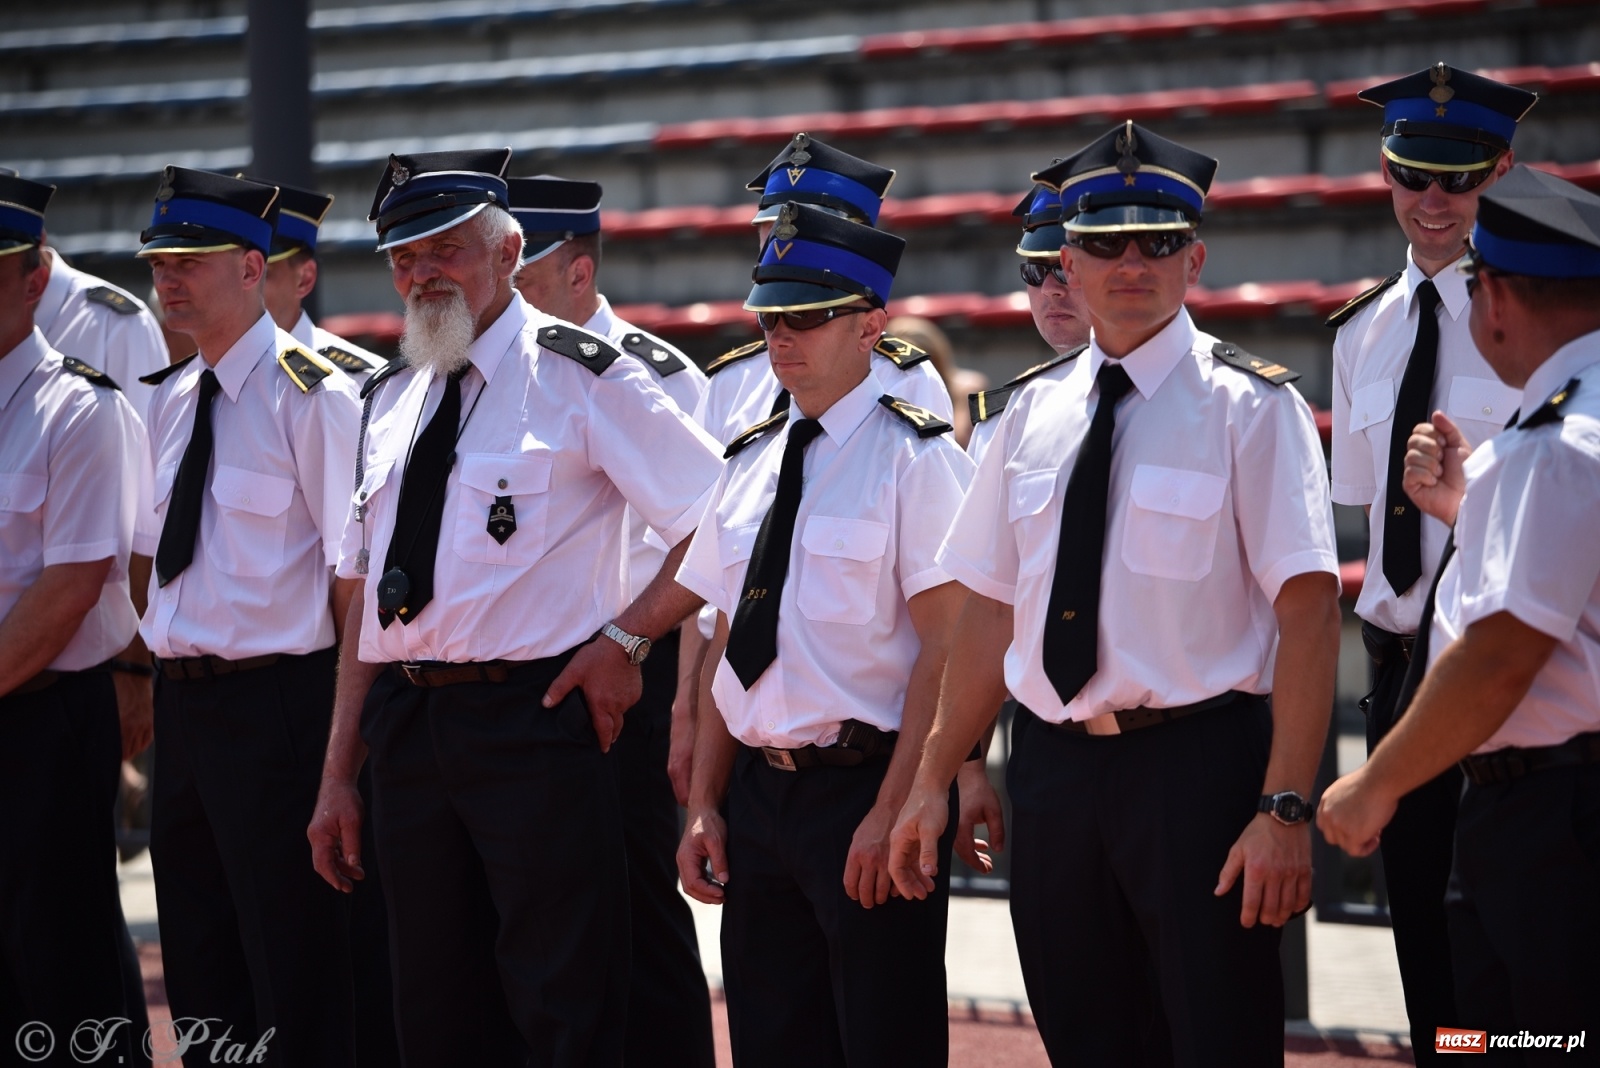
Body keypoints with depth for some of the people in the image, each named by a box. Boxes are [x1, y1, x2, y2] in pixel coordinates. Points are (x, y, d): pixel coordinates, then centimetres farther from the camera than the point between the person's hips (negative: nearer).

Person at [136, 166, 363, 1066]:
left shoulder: (312, 397, -12)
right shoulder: (172, 401, 12)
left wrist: (352, 722, -13)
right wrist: (161, 665, 14)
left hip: (274, 704, -8)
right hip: (183, 705, 8)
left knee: (296, 978, -1)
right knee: (202, 980, 15)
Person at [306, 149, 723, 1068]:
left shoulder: (580, 377, -4)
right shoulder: (394, 398, 14)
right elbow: (367, 596, 16)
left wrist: (627, 637, -11)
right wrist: (340, 776, 13)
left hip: (535, 715, -6)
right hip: (406, 728, 6)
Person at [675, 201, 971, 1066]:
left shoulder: (914, 457, -7)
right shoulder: (749, 464, 13)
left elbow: (944, 648, -12)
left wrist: (892, 815, -18)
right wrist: (704, 806, 9)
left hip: (864, 793, -6)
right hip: (757, 793, 7)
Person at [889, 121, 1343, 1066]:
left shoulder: (1251, 407, -5)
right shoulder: (1035, 414, 11)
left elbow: (1309, 611, -12)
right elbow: (994, 608, 14)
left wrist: (1285, 809, -20)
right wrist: (934, 782, 9)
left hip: (1197, 766, -5)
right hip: (1052, 771, 5)